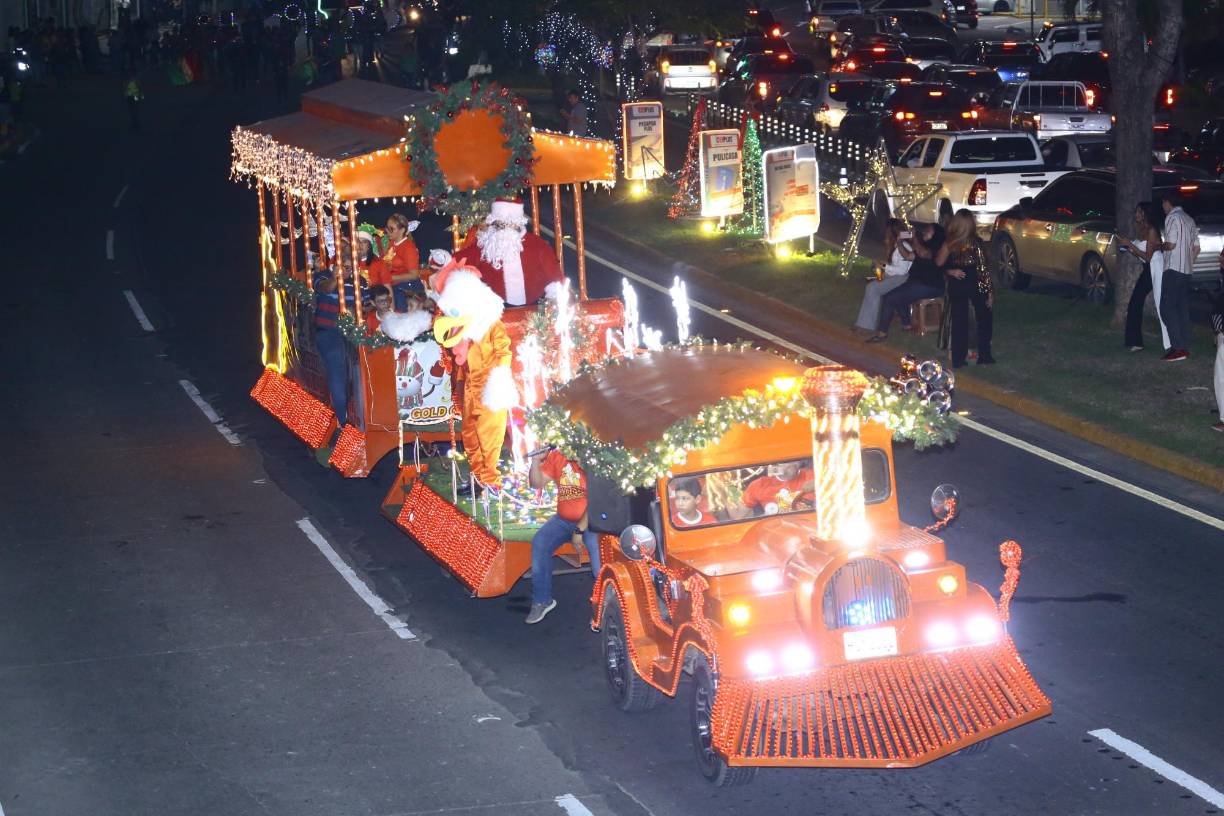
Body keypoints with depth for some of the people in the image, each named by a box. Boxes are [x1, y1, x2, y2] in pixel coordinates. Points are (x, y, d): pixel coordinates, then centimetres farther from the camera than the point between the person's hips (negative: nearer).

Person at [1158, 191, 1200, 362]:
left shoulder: (1172, 217, -10)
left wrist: (1160, 246, 2)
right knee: (1182, 308, 10)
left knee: (1167, 309, -9)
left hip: (1173, 269, -9)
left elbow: (1171, 244, -17)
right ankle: (1185, 347, 9)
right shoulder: (1189, 219, 18)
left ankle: (1178, 348, -17)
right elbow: (1196, 248, 18)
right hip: (1186, 270, 9)